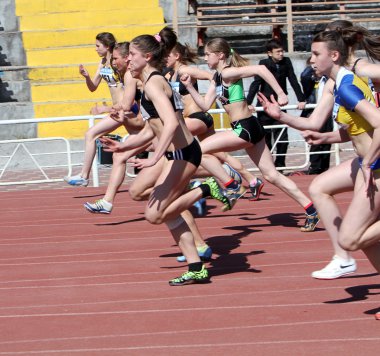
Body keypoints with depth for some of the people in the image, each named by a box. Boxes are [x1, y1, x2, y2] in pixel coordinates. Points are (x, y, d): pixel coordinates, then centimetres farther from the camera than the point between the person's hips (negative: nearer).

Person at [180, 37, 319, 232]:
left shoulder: (228, 73, -13)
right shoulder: (216, 78, 15)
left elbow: (260, 69, -25)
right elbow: (205, 105, 16)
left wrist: (281, 94, -27)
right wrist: (189, 86, 8)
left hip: (245, 128, -10)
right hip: (244, 128, 10)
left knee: (200, 149, -9)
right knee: (271, 175, 10)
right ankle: (311, 210, 11)